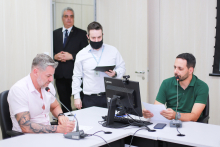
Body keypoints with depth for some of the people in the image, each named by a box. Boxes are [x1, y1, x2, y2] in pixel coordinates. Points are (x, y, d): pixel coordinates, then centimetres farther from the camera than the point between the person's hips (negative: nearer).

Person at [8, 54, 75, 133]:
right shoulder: (18, 90, -17)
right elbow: (26, 127, -25)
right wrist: (59, 129, -29)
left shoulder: (48, 86, 5)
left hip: (47, 132, 7)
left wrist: (60, 115, 1)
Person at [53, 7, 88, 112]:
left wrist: (71, 56, -15)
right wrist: (55, 56, -7)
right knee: (64, 102, 10)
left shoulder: (81, 34, 3)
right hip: (60, 75, 4)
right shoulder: (55, 34, 13)